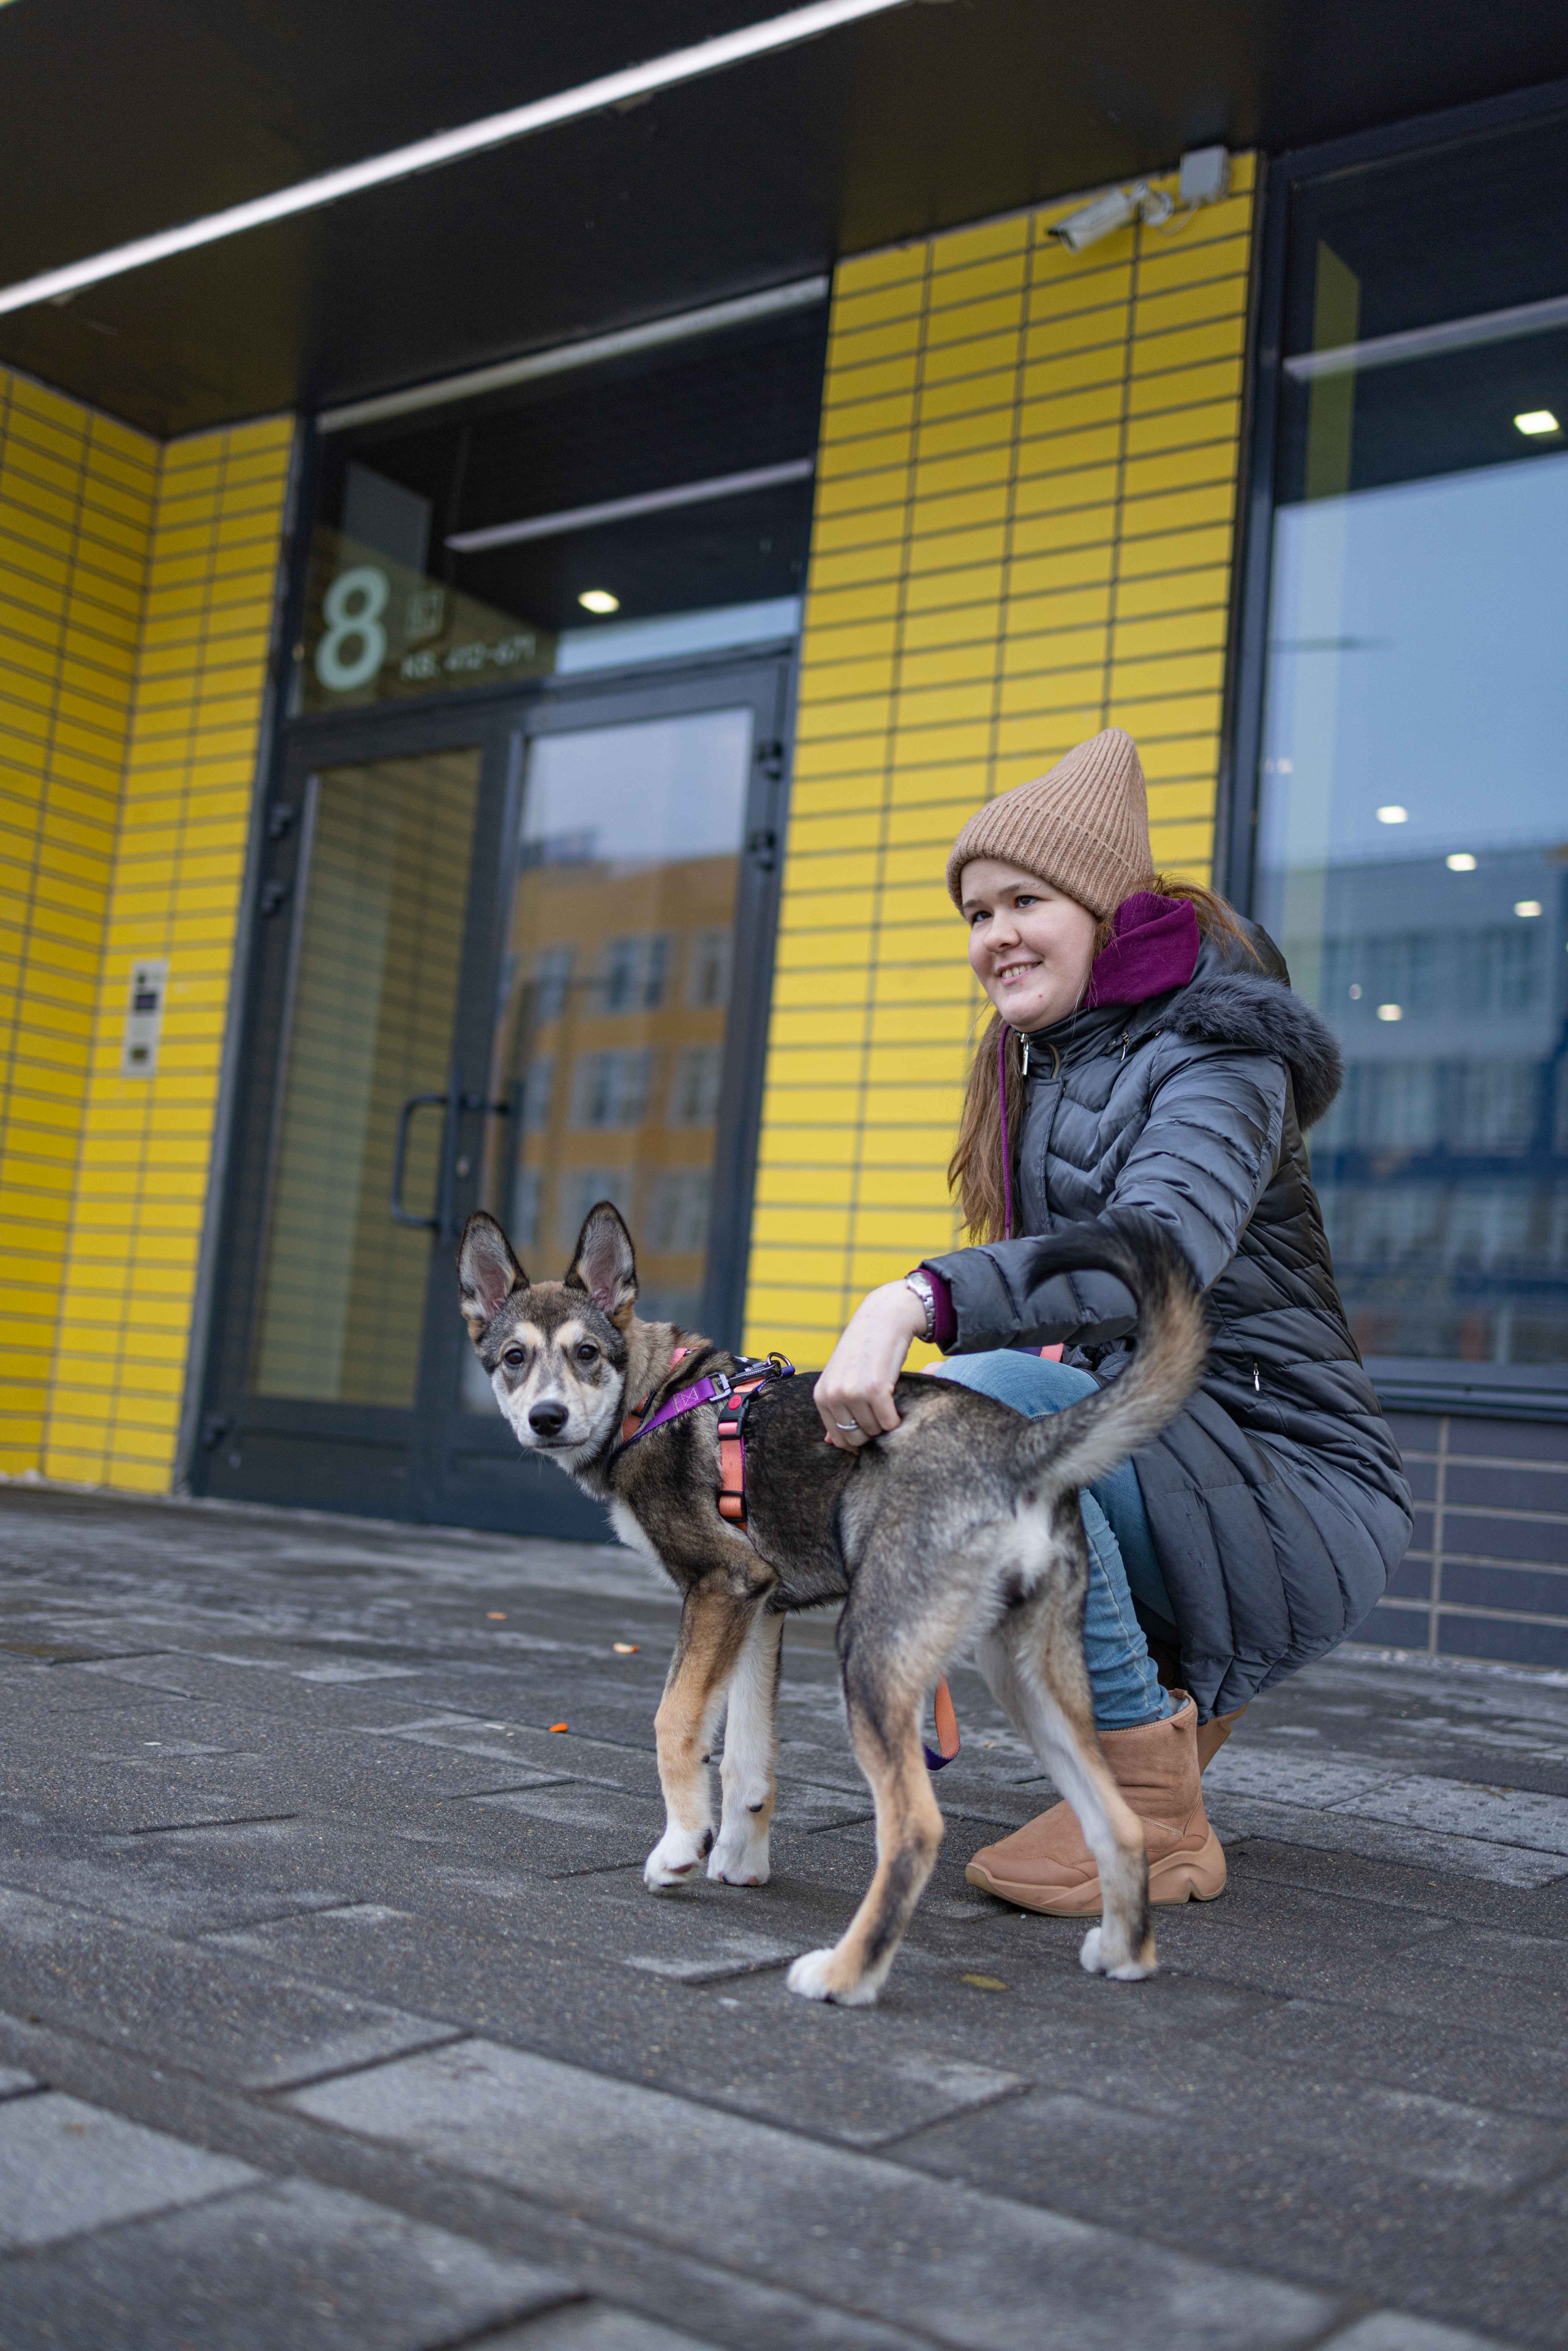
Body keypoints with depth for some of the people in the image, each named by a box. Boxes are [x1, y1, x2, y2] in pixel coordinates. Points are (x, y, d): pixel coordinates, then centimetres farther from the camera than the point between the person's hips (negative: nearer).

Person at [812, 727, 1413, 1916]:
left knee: (979, 1397, -30)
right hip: (1145, 1438, 9)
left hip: (1297, 1494, -9)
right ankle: (1173, 1690, 9)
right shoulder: (1044, 1068, 15)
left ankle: (1153, 1812, -17)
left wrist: (917, 1299, -47)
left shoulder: (1217, 1059, -12)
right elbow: (1037, 1288, 15)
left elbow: (1159, 1247, -34)